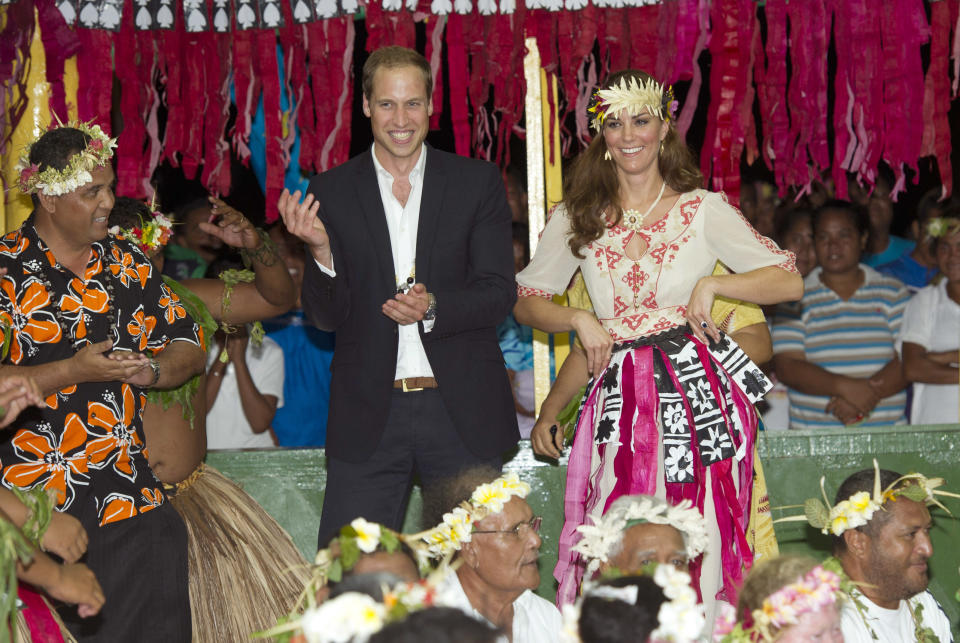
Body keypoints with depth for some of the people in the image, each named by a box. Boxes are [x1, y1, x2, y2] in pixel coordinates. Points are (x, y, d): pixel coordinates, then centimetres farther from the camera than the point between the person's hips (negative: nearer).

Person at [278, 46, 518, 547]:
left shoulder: (477, 181, 3)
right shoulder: (331, 192, 3)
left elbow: (500, 293, 0)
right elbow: (326, 317, 2)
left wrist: (433, 306, -19)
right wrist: (320, 250, -17)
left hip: (462, 410, 0)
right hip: (368, 413, 0)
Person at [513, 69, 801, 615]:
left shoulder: (703, 209, 4)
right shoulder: (578, 218, 11)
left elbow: (789, 282, 2)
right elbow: (525, 299, 16)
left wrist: (712, 284, -10)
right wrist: (579, 319, -1)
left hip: (699, 391, -2)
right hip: (622, 399, 2)